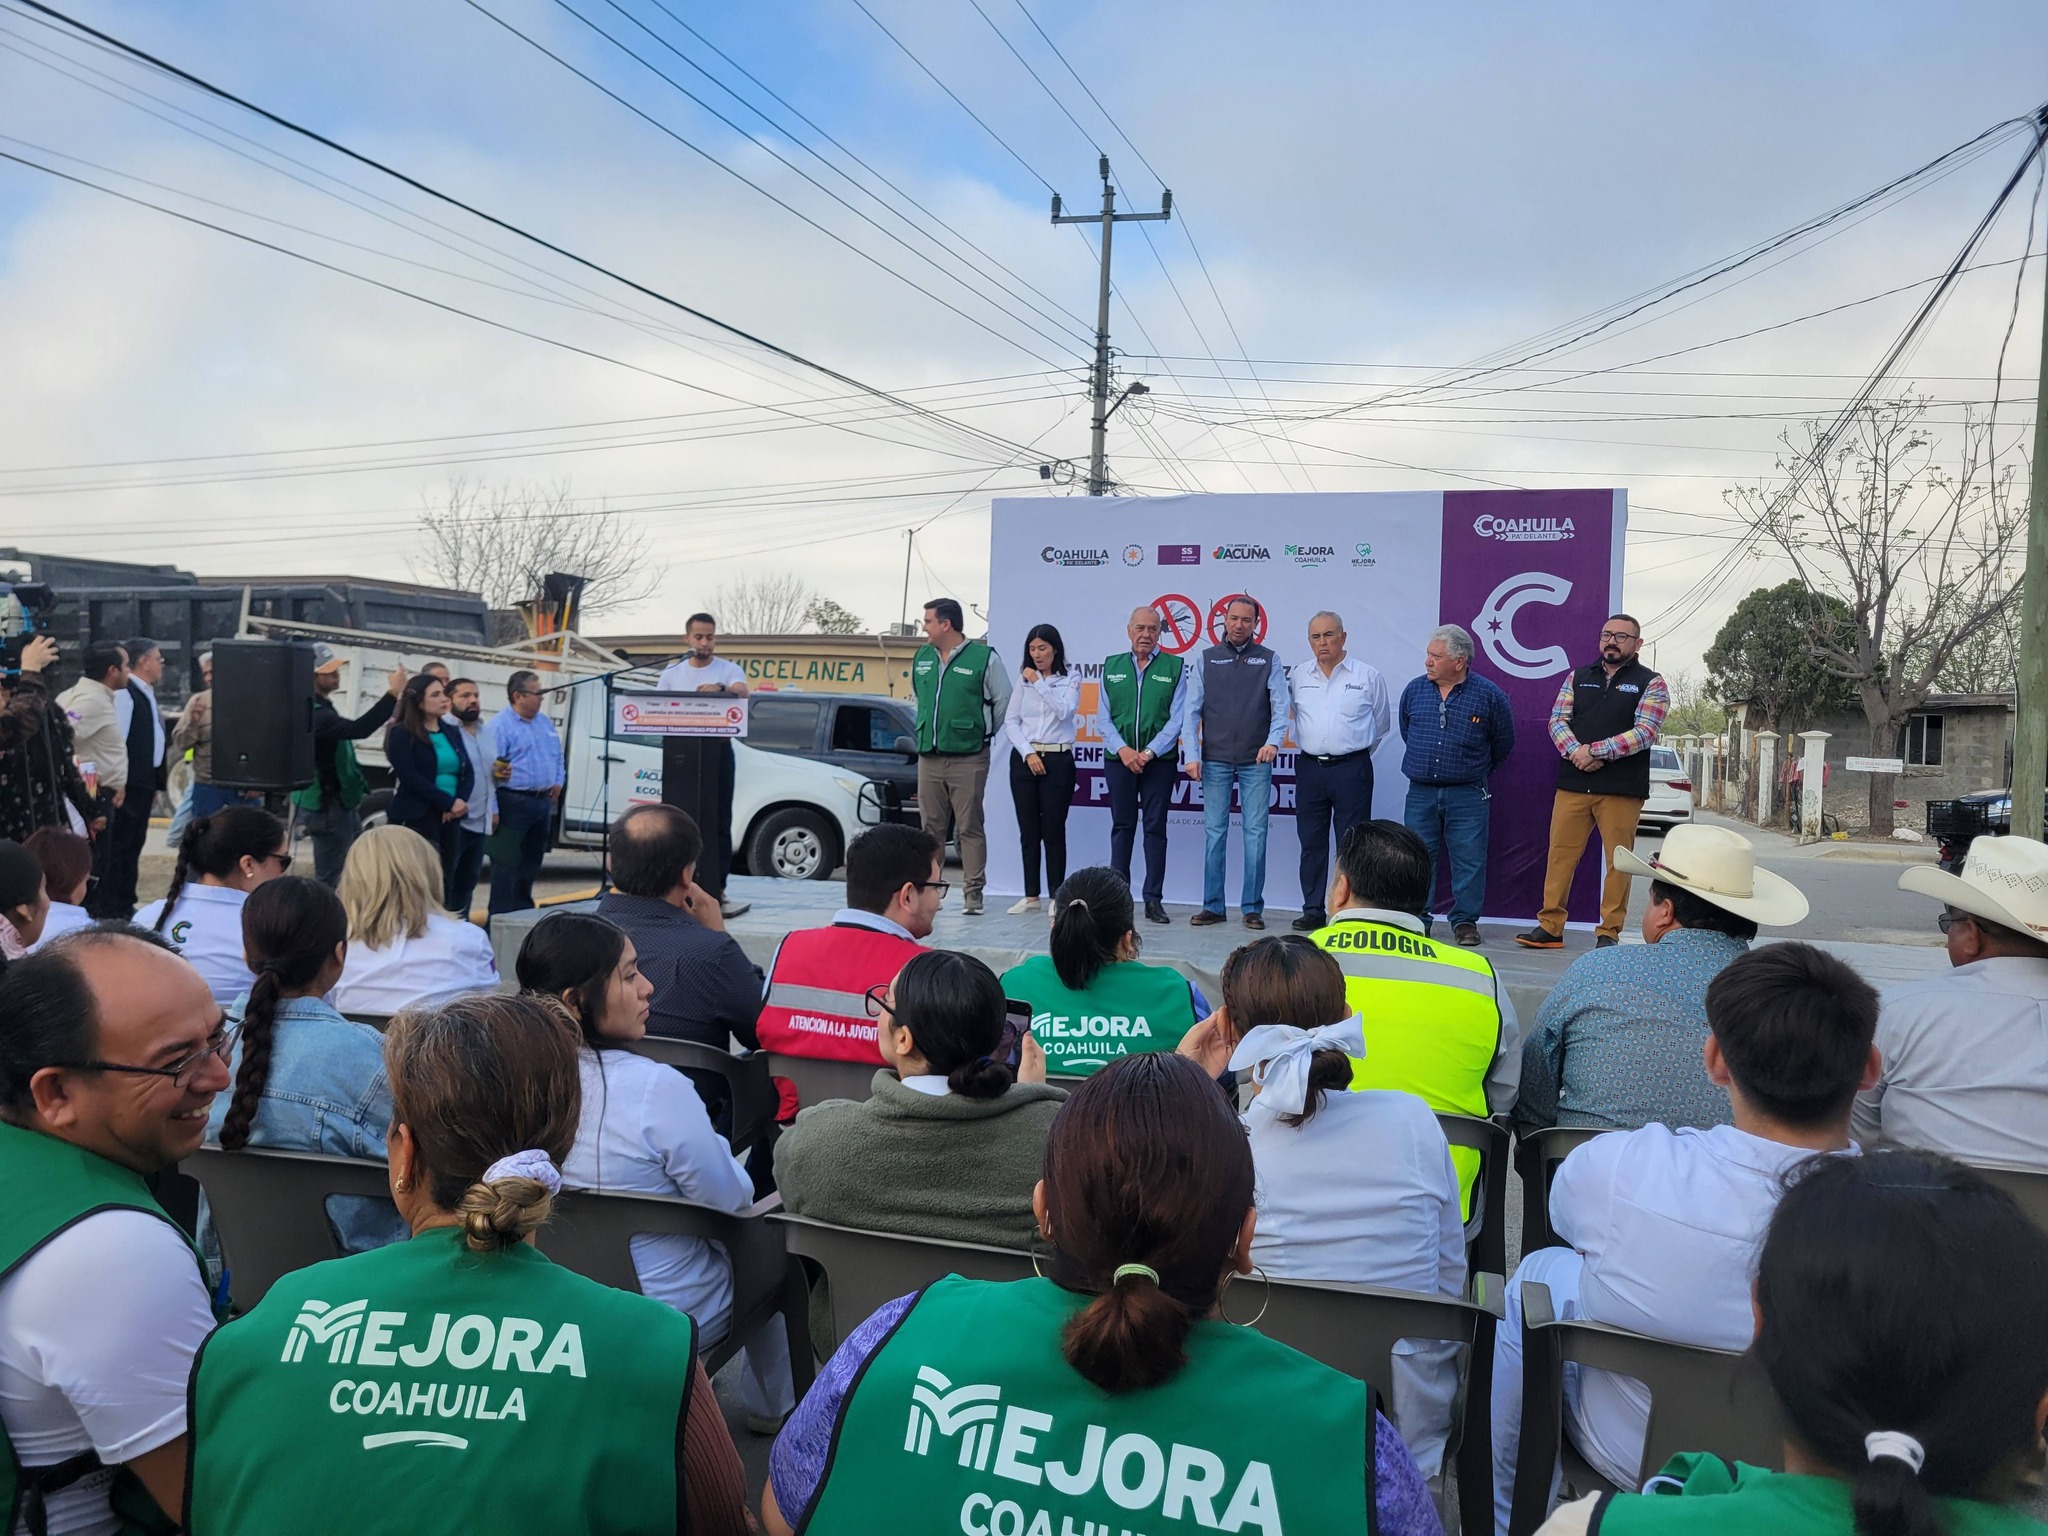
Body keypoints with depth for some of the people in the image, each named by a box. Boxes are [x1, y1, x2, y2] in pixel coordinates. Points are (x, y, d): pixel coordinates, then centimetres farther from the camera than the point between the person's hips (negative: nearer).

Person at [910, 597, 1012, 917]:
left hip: (968, 759, -5)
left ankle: (972, 893, 0)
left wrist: (980, 733, 7)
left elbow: (1004, 702, 2)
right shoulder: (921, 657, 11)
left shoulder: (984, 657, -5)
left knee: (969, 828, -3)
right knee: (930, 827, 8)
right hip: (929, 757, 5)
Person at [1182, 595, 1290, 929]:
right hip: (1215, 760, 1)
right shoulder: (1206, 660, 7)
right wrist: (1191, 755, -7)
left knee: (1256, 832, 0)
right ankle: (1212, 905, 9)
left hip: (1256, 762, -1)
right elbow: (1191, 710, 3)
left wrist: (1273, 741, -20)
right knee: (1214, 831, 3)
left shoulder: (1269, 660, 6)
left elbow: (1280, 707, -2)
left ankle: (1252, 907, 6)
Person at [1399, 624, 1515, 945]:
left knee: (1468, 859, 1)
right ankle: (1416, 918, 15)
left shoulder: (1489, 695, -4)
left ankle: (1465, 921, 13)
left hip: (1467, 795, -2)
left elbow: (1504, 741, 10)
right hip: (1420, 793, 3)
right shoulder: (1414, 689, 4)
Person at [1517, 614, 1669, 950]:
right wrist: (1576, 753, -14)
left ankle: (1609, 933, 8)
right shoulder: (1578, 678, 14)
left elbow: (1645, 733, -8)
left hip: (1622, 789, -3)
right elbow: (1558, 720, 6)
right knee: (1560, 854, 2)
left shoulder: (1651, 684, 4)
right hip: (1572, 784, 3)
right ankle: (1549, 927, 9)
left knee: (1618, 861, 0)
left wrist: (1594, 751, -15)